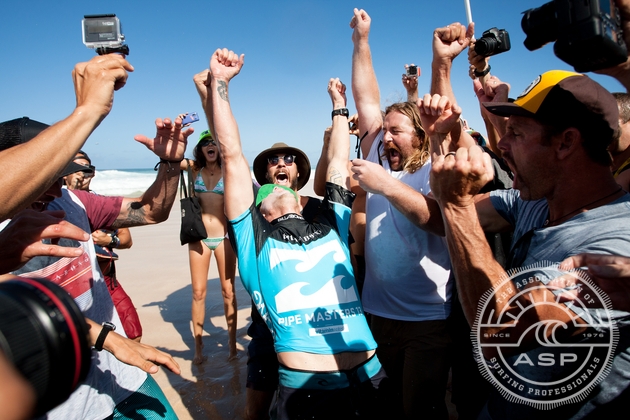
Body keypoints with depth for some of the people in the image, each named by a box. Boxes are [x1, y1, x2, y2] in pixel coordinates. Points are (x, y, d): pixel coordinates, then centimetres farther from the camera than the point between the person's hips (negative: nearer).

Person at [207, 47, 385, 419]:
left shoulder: (331, 227, 13)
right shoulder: (255, 237, 5)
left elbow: (338, 161, 20)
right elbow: (232, 154, 2)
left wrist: (339, 106, 29)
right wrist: (219, 82, 3)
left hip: (369, 375, 4)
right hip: (305, 387, -3)